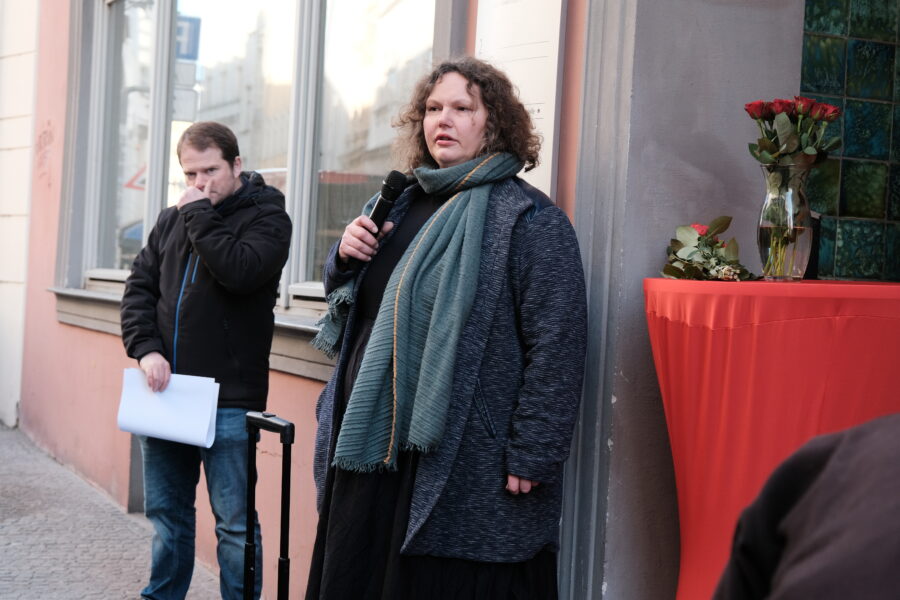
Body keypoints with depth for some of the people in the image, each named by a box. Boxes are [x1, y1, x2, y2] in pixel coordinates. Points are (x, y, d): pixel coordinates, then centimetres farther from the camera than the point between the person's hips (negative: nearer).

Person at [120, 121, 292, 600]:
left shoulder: (266, 216, -3)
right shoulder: (172, 219, 13)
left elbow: (240, 271, -21)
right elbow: (139, 286, 11)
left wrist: (198, 214, -12)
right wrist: (145, 347, -5)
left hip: (228, 399, -5)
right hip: (166, 393, 6)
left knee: (234, 521, 0)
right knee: (166, 510, 16)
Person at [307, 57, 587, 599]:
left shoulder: (528, 218, -10)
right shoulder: (404, 204, 15)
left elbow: (556, 347, -17)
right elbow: (351, 306, 26)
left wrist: (530, 456, -20)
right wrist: (345, 260, 4)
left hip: (463, 470, -8)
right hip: (370, 450, 8)